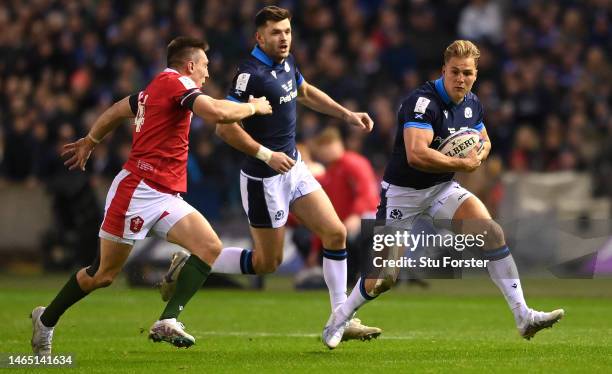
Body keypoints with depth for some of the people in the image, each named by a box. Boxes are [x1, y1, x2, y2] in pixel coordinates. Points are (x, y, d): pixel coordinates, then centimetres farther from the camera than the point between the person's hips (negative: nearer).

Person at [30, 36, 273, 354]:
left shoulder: (156, 88, 17)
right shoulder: (176, 82, -11)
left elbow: (115, 112, 32)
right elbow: (218, 113, -26)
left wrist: (88, 143, 47)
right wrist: (253, 107, -9)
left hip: (165, 197, 9)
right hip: (137, 190, -9)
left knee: (211, 247, -12)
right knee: (103, 274, 2)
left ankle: (168, 321, -17)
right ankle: (46, 319, 23)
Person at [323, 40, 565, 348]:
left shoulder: (471, 104, 1)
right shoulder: (422, 101, -24)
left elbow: (484, 141, 21)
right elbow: (416, 154, -38)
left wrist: (480, 154, -4)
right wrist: (463, 163, -28)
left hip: (443, 188, 6)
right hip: (402, 192, -6)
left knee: (491, 231, -17)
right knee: (385, 275, -4)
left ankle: (523, 317, -16)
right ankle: (341, 318, 25)